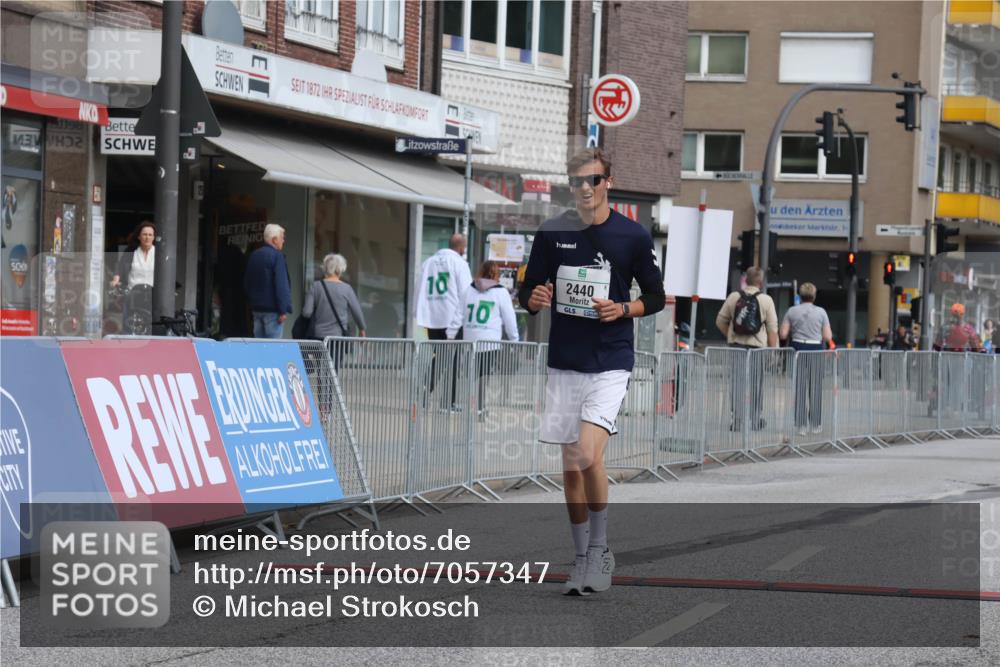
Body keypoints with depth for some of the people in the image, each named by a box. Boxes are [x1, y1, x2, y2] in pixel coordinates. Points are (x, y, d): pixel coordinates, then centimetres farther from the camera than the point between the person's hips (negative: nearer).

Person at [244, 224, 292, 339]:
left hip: (256, 308, 8)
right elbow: (281, 285, -17)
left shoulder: (254, 255, 13)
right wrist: (283, 310, -17)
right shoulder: (276, 256, -12)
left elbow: (246, 283, 20)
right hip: (272, 308, -8)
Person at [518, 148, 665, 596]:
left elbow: (656, 297, 6)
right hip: (564, 364, 4)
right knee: (571, 467, 7)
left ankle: (600, 549, 0)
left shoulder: (632, 236, -2)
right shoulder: (551, 234, 4)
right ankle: (583, 559, 19)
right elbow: (527, 294, 11)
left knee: (588, 454, -19)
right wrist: (534, 299, -12)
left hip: (610, 362, -4)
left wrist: (623, 310, -13)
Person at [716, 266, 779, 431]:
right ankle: (755, 421, 17)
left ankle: (737, 422, 1)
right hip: (758, 347, -2)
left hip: (736, 346, 2)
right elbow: (772, 328, -4)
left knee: (737, 385, 4)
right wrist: (773, 350, 1)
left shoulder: (734, 297, 2)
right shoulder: (766, 300, -4)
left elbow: (720, 321, 8)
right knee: (756, 386, 10)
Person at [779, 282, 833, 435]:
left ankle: (801, 425, 2)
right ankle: (815, 425, 15)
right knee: (815, 388, 9)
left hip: (798, 350, 0)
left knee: (799, 388, 4)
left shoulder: (792, 311, -1)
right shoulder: (821, 312, -3)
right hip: (816, 351, 0)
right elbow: (828, 337, -4)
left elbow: (782, 334, -2)